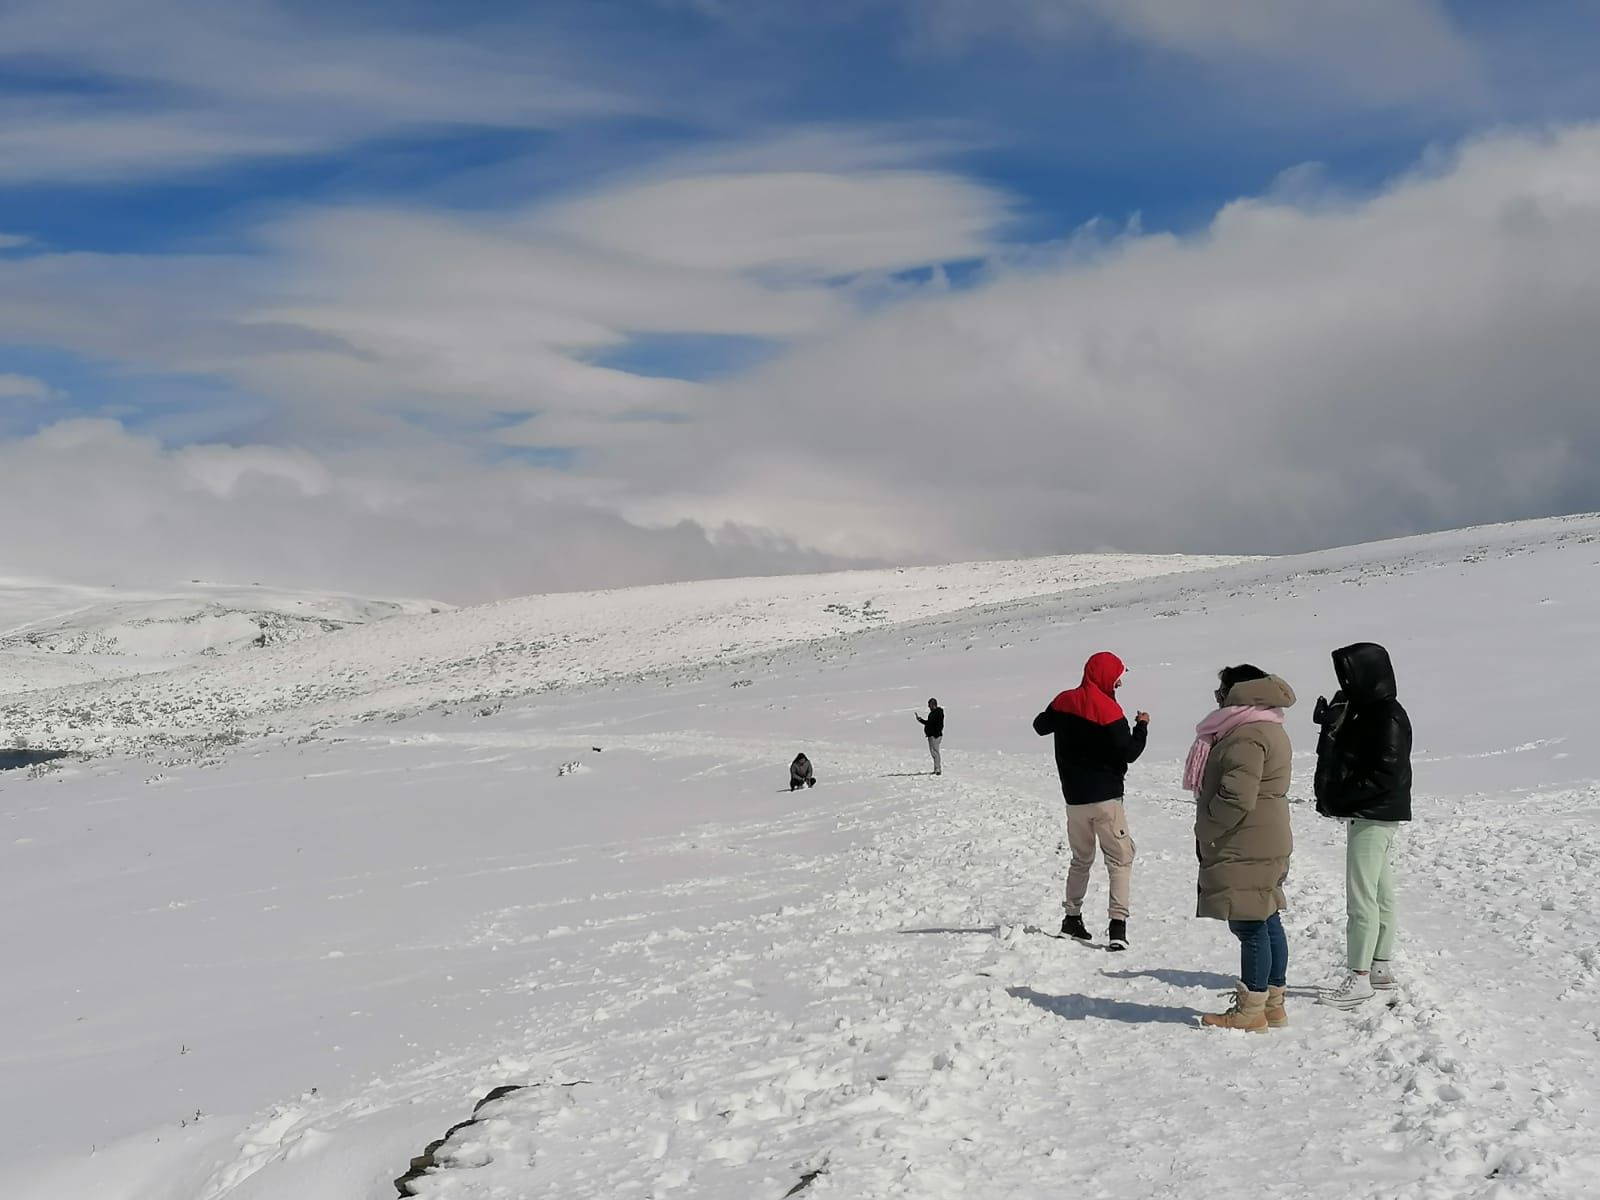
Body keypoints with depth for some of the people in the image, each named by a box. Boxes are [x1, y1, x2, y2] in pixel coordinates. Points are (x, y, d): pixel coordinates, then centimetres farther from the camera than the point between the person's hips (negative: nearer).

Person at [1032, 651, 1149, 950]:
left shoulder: (1064, 702, 3)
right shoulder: (1109, 711, -16)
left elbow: (1040, 726, 20)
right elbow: (1129, 752, -14)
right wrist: (1141, 726, 0)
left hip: (1074, 797, 6)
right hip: (1105, 797, -6)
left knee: (1081, 858, 21)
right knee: (1120, 859, -1)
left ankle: (1072, 917, 22)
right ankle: (1117, 924, -13)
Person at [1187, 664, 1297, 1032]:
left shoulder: (1246, 736, -19)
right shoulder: (1268, 729, 16)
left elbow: (1236, 798, -26)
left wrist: (1206, 831, -11)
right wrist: (1210, 834, 19)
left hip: (1245, 850, -11)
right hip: (1266, 846, 11)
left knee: (1249, 925, -5)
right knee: (1267, 922, 14)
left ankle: (1251, 1011, 0)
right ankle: (1273, 1004, 22)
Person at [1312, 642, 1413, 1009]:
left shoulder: (1388, 716, -16)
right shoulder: (1366, 712, 14)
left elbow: (1387, 773, -23)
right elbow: (1336, 758, 15)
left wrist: (1340, 798, -21)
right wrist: (1330, 727, -3)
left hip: (1374, 816, -10)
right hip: (1367, 814, 10)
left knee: (1361, 896, -9)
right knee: (1380, 893, 16)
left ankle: (1358, 978, -6)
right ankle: (1380, 969, 25)